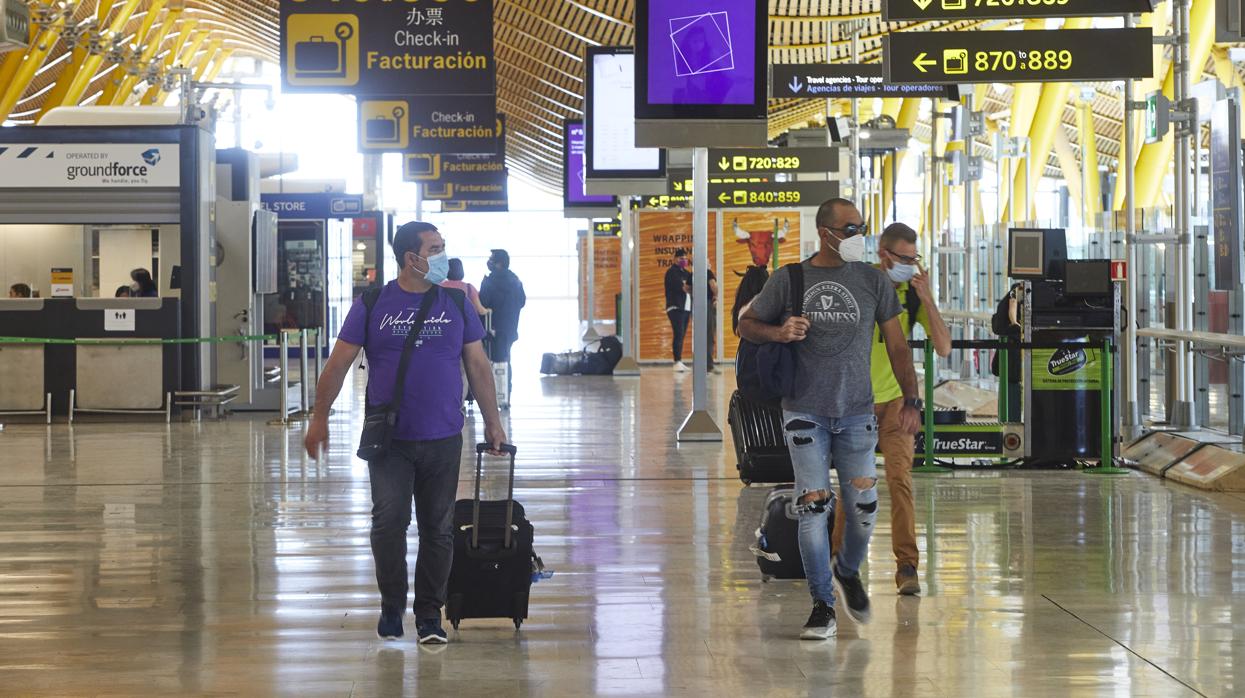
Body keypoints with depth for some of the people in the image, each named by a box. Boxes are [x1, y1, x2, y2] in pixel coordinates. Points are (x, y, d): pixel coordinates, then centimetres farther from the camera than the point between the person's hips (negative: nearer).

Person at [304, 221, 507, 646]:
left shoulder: (457, 304, 6)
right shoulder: (373, 304, 0)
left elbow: (478, 365, 11)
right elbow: (339, 362, 3)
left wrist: (492, 421, 10)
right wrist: (320, 417, 0)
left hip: (442, 439, 2)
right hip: (389, 439, -2)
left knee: (438, 528, 5)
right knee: (388, 522, -9)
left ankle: (429, 614, 16)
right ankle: (391, 606, 10)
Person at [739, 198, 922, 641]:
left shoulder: (873, 280, 5)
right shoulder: (789, 280, 1)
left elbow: (896, 344, 8)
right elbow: (747, 325, 9)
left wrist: (911, 400, 2)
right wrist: (778, 332, -12)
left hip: (857, 412, 1)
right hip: (805, 412, -1)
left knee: (864, 505, -3)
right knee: (813, 506, -6)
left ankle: (848, 572, 29)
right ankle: (822, 606, 3)